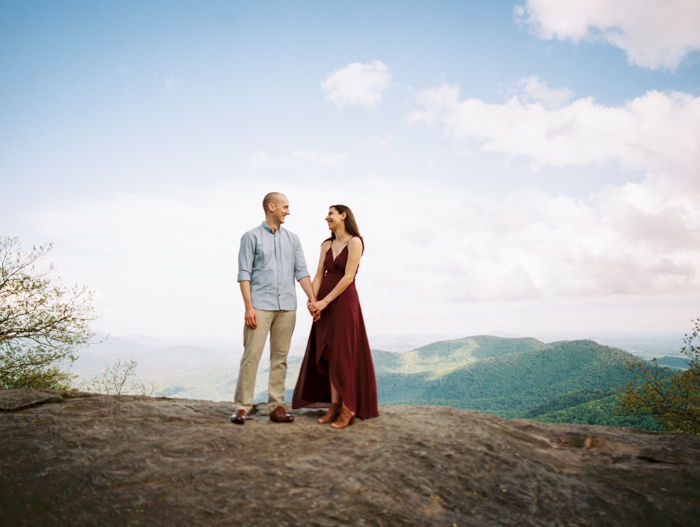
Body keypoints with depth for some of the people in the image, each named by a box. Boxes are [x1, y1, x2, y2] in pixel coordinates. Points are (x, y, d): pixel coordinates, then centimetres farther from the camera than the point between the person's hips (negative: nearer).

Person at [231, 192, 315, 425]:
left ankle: (277, 407, 12)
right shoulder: (252, 237, 3)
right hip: (260, 306, -4)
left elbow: (301, 271, 10)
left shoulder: (292, 239, 15)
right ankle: (241, 406, 2)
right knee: (251, 355, -6)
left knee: (280, 357, 6)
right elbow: (244, 273, -3)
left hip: (286, 307, 4)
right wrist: (248, 306, -11)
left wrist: (312, 297, -5)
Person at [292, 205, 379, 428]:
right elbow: (319, 275, 5)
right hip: (325, 303, 7)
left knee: (342, 354, -5)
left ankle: (349, 408, 4)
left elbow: (348, 277, -16)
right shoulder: (327, 245, 12)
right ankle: (334, 404, 14)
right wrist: (312, 300, -11)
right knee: (328, 353, 6)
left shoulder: (354, 242, -8)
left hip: (343, 301, -7)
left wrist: (324, 301, -18)